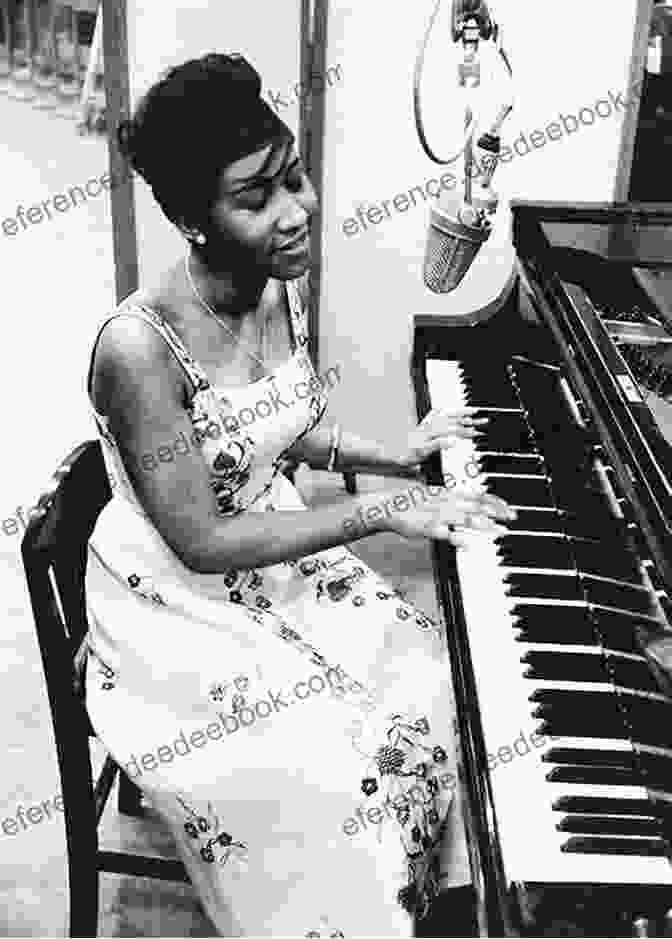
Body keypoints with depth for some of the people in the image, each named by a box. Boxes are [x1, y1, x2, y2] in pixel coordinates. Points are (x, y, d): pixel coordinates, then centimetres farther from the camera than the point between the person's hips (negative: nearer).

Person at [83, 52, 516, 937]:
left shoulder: (285, 286, -6)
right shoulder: (139, 347, -29)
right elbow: (201, 541, -26)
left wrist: (394, 456, -1)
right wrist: (381, 510, -25)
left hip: (276, 553, 7)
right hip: (177, 602, -7)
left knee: (431, 684, -2)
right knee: (319, 783, -18)